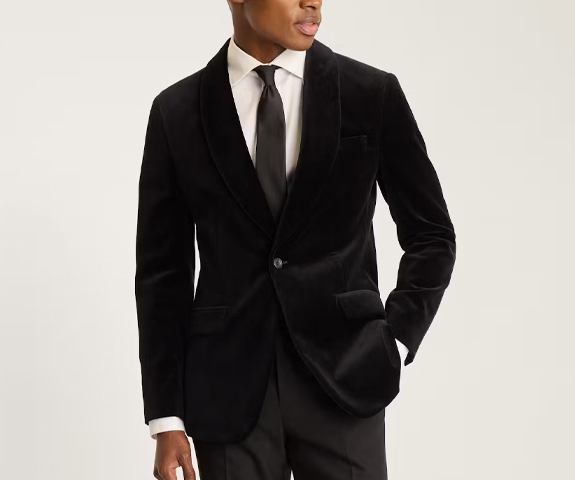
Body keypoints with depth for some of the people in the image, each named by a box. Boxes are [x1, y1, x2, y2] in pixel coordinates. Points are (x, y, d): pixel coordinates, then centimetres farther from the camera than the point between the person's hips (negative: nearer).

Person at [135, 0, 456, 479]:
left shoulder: (373, 94, 0)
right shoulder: (177, 111, 2)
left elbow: (432, 236, 10)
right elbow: (162, 271, 4)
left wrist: (394, 345, -2)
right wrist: (166, 419, 0)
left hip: (342, 378, 0)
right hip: (229, 386, 1)